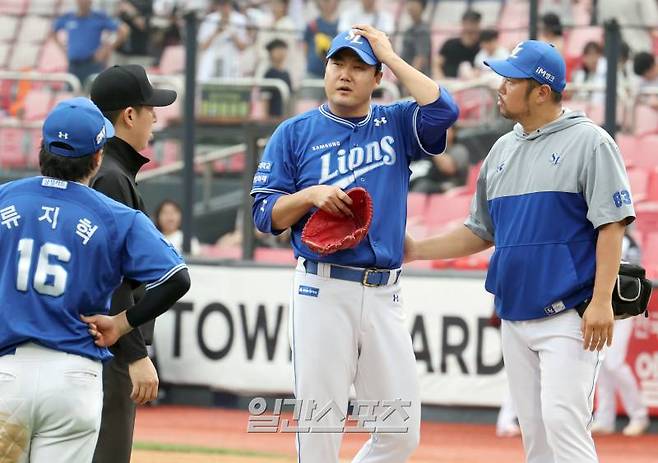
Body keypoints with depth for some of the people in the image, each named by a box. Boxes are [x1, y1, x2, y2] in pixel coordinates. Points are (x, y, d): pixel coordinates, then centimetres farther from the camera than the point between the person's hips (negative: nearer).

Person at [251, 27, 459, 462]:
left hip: (385, 296, 2)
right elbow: (266, 215, 5)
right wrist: (311, 194, -13)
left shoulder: (395, 124, 12)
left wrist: (391, 56, -2)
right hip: (323, 292, -2)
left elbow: (443, 110, -9)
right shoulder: (295, 133, 7)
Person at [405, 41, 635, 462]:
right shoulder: (503, 150, 15)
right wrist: (416, 250, 13)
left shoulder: (589, 142, -5)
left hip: (569, 316, -7)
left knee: (562, 422, -18)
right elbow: (482, 233, 23)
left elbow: (612, 225, -11)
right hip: (515, 317, 7)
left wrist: (601, 301, -19)